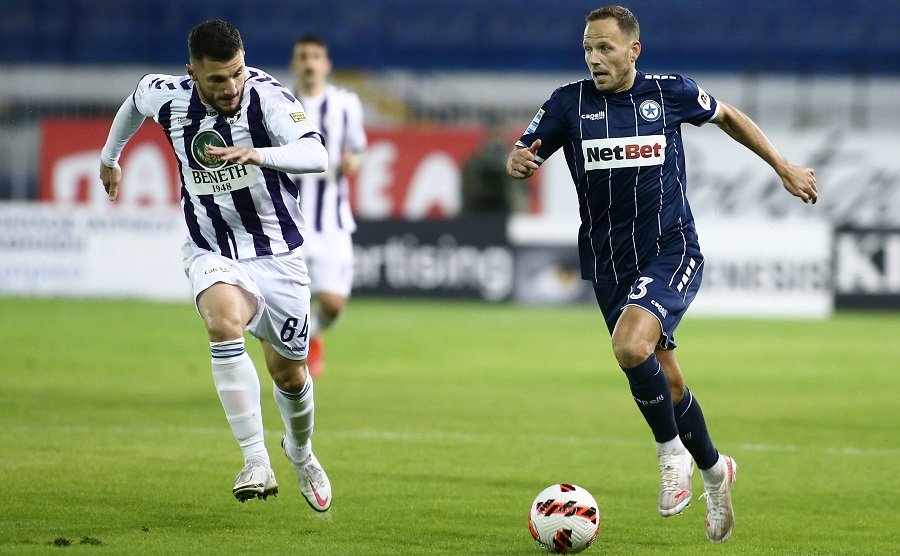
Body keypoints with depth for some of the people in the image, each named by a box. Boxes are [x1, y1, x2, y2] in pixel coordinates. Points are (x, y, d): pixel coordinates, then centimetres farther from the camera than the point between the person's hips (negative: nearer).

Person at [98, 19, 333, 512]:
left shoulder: (266, 95, -21)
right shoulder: (167, 97, -11)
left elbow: (317, 156, -35)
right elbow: (136, 98, 16)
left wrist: (260, 155, -52)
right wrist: (109, 158, 30)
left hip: (277, 253, -1)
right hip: (213, 254, 1)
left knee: (288, 374, 11)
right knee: (224, 323, -32)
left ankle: (300, 452, 45)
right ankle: (256, 462, -31)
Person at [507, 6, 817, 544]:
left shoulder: (671, 93, -4)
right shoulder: (569, 102, -2)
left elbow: (727, 116, 14)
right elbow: (521, 157, 1)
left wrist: (784, 167, 18)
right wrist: (520, 163, -24)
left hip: (672, 251, -3)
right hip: (608, 264, 3)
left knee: (631, 347, -28)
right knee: (666, 379, 9)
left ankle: (671, 449, -6)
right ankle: (713, 470, 33)